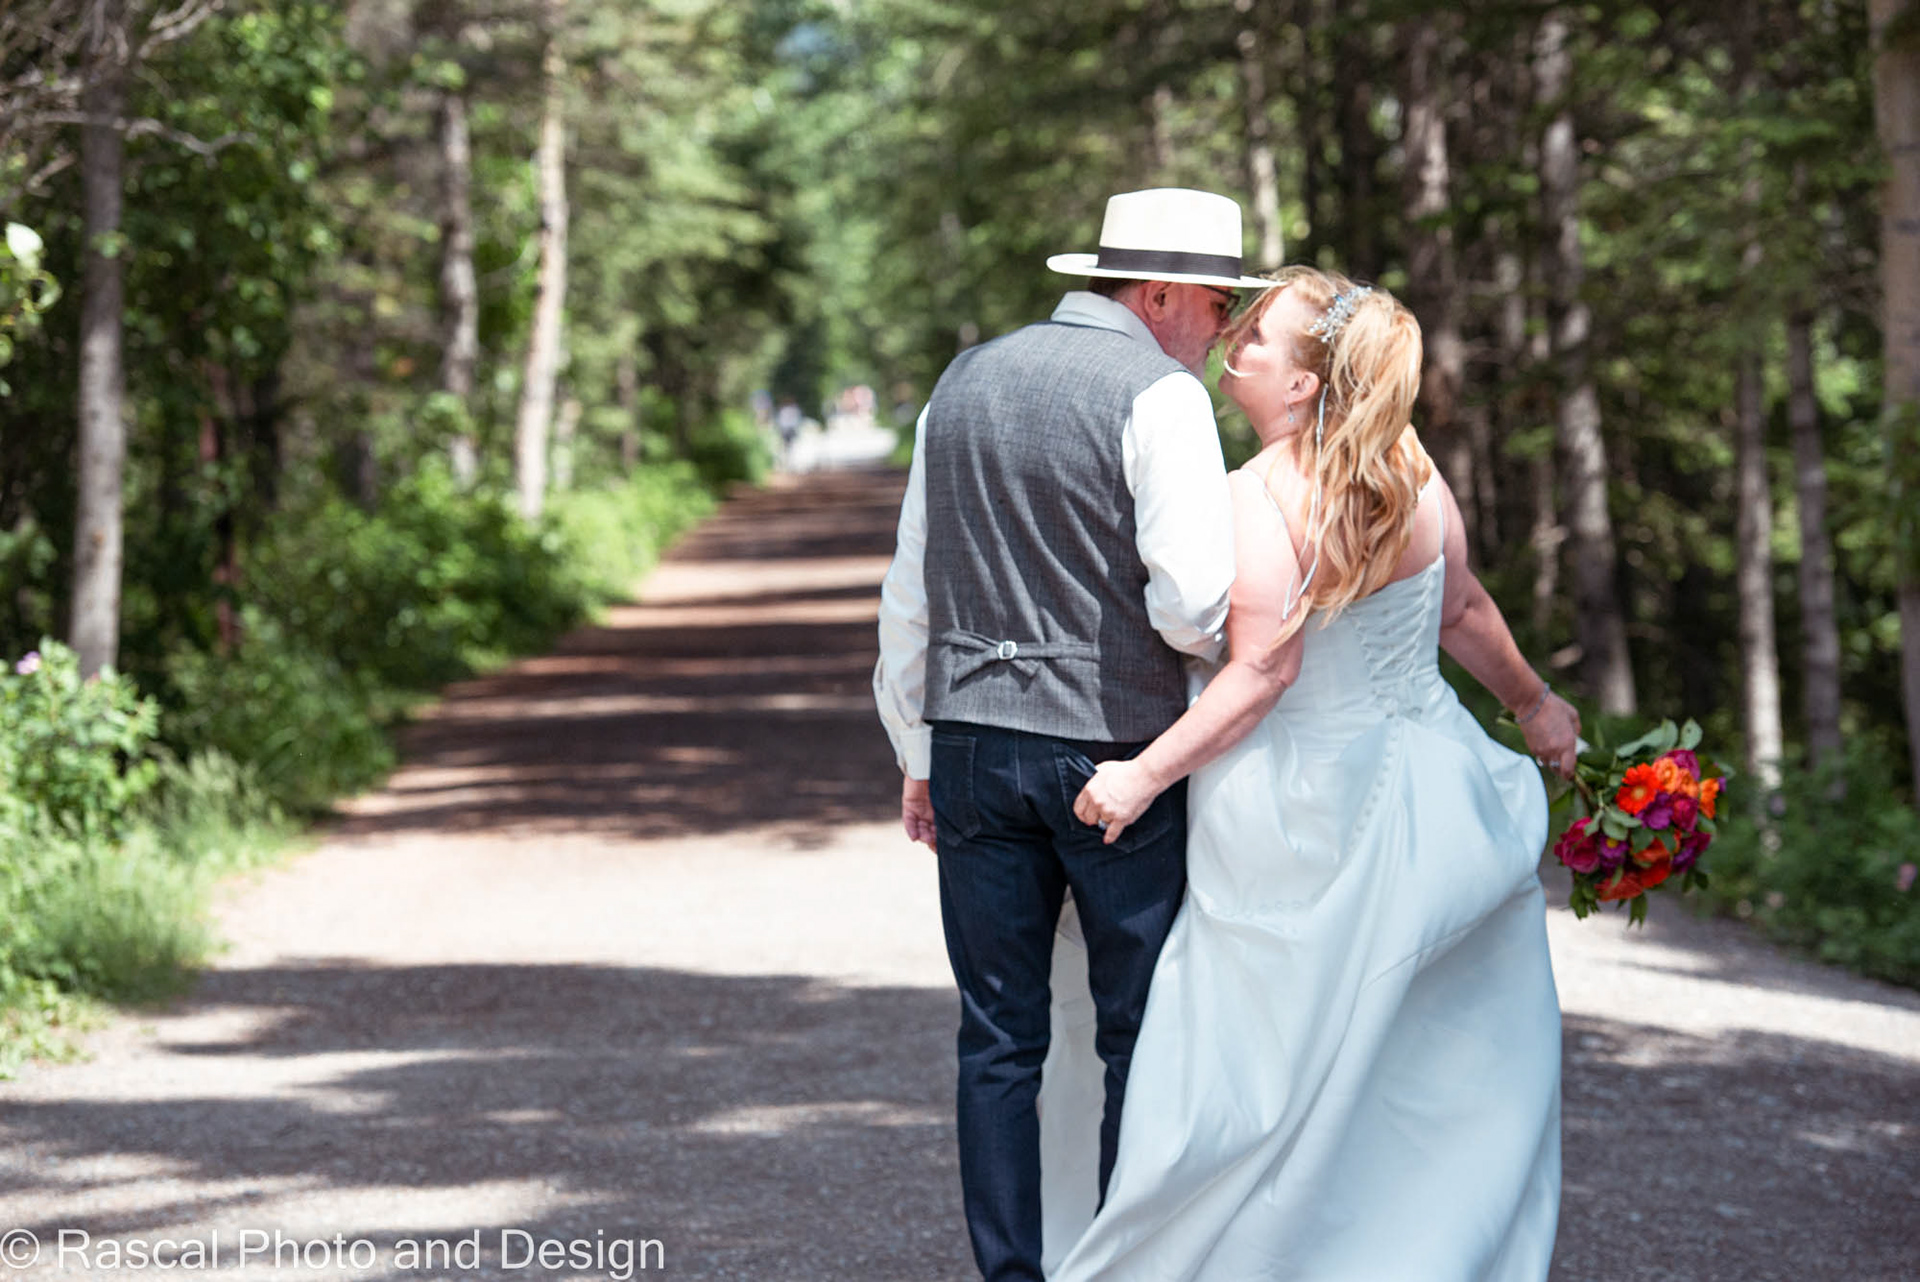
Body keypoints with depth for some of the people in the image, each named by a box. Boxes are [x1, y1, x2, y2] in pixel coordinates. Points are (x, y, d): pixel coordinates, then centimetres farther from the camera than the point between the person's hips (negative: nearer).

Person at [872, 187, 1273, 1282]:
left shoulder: (964, 383, 12)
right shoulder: (1162, 395, -9)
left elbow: (910, 594, 14)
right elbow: (1191, 603, -18)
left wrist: (920, 754, 20)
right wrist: (1232, 633, 4)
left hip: (973, 748, 6)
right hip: (1114, 755, -5)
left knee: (999, 1040, 8)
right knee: (1145, 1043, 5)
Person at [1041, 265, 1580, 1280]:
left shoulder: (1259, 499, -20)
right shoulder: (1416, 475, 0)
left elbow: (1262, 672, -23)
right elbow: (1464, 612, 11)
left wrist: (1144, 775, -20)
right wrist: (1533, 700, 27)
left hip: (1304, 808, -6)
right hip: (1420, 786, 6)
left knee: (1256, 1071, 2)